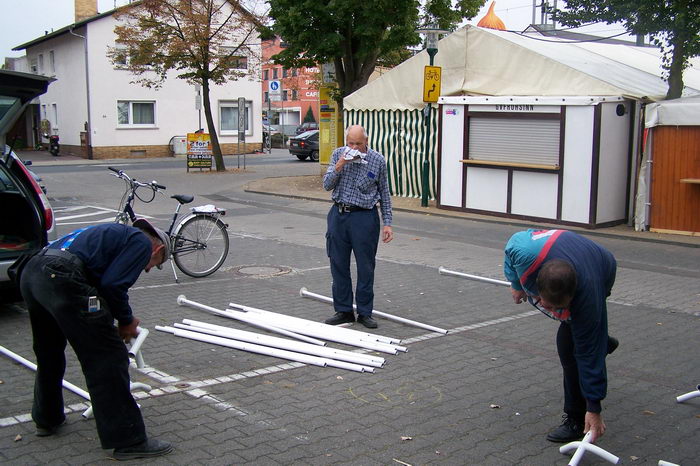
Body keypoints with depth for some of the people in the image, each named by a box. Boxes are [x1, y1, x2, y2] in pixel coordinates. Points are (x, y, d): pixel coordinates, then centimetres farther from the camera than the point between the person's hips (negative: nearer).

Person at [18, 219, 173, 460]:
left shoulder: (118, 234, 32)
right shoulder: (142, 243, 7)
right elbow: (113, 284, -7)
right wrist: (127, 321, 9)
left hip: (30, 274, 10)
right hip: (62, 279, -9)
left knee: (48, 354, 28)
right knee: (108, 359, -1)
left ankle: (46, 420, 47)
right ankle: (128, 441, 4)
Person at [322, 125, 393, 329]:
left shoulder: (378, 160, -4)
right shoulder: (338, 154, 2)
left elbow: (384, 194, 3)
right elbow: (327, 185, -1)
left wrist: (387, 223, -1)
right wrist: (338, 167, -17)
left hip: (364, 218, -3)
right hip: (338, 215, 3)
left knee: (366, 268, 3)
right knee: (339, 266, 8)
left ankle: (365, 312, 14)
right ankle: (343, 310, 19)